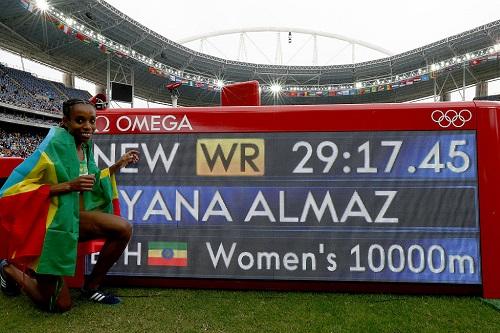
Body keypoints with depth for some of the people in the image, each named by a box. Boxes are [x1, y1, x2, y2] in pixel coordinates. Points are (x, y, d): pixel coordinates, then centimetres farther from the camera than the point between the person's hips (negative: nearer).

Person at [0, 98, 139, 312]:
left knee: (124, 229, -15)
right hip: (50, 222, -6)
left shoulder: (85, 146, 2)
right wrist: (68, 186, -29)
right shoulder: (54, 145, -21)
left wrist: (119, 164, 8)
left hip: (74, 217, 7)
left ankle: (91, 287, 6)